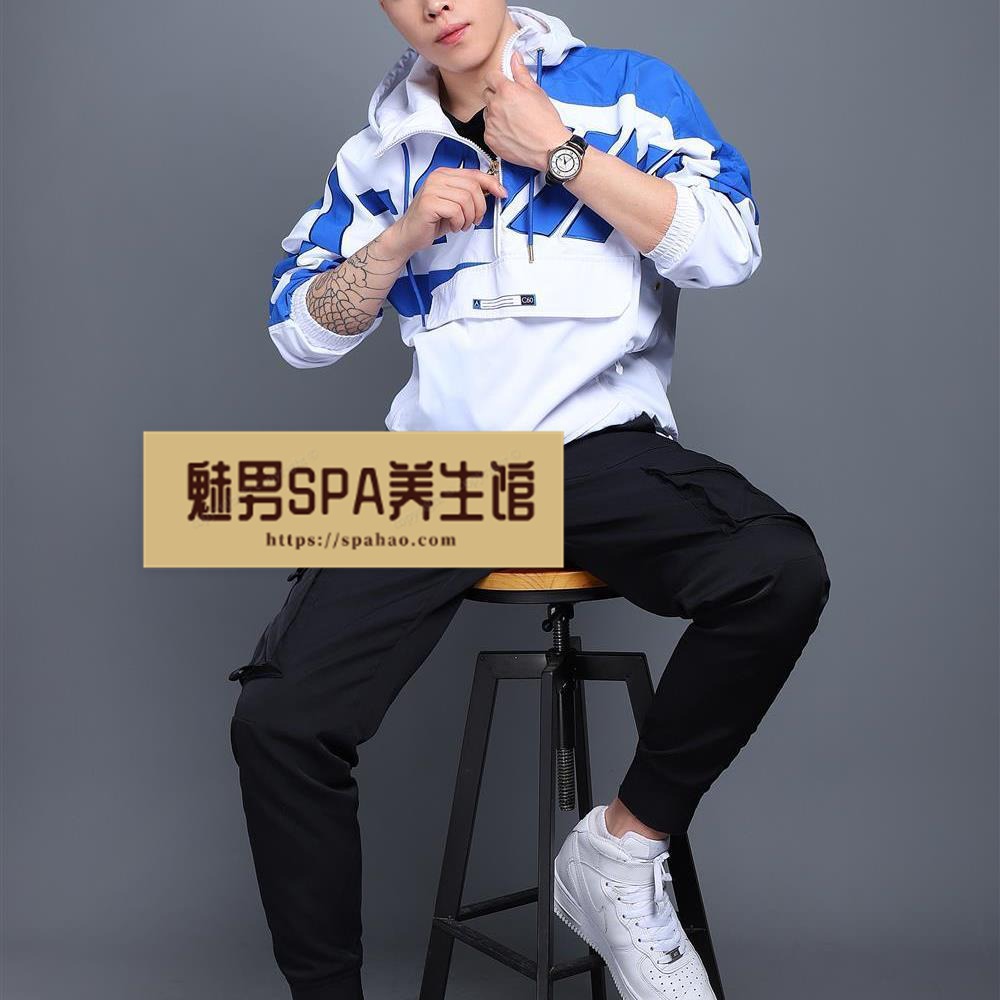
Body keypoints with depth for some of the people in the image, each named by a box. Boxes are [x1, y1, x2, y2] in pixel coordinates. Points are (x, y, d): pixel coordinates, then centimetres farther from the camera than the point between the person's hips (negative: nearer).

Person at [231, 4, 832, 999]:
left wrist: (556, 150, -5)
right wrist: (406, 234, -2)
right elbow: (298, 331, 14)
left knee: (780, 573, -31)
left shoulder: (628, 88, 9)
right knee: (275, 720, -15)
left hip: (599, 445, -1)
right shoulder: (381, 149, 17)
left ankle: (622, 846, -9)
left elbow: (728, 248, -5)